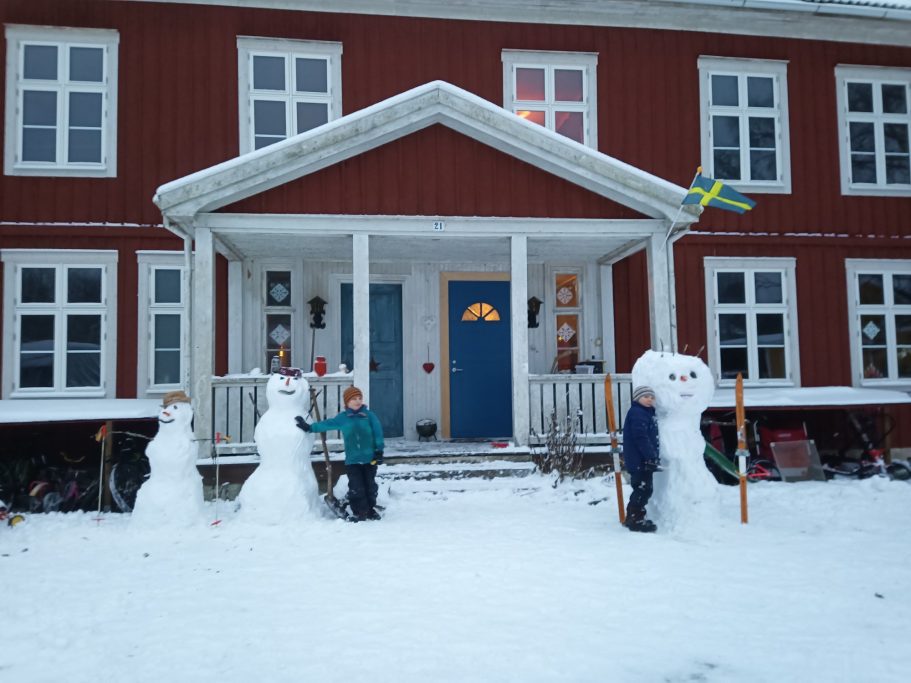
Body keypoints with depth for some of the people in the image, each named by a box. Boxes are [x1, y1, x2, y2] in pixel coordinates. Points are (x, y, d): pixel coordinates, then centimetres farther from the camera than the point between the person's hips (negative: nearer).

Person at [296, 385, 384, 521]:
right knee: (356, 488, -1)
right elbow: (326, 424, 6)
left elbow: (378, 433, -4)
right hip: (352, 460, 1)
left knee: (370, 486, 9)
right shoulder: (342, 418, 4)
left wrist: (379, 451, -7)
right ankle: (359, 512, 12)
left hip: (369, 459, 0)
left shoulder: (369, 415, -1)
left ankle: (370, 510, 25)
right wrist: (309, 427, 2)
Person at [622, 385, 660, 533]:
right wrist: (652, 457, -23)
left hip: (644, 460, 11)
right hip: (639, 460, -11)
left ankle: (633, 517, 25)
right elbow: (641, 438, -24)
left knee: (643, 489, 16)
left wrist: (653, 457, 22)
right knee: (643, 489, -8)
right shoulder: (637, 413, -15)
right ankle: (636, 520, -1)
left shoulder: (647, 413, 19)